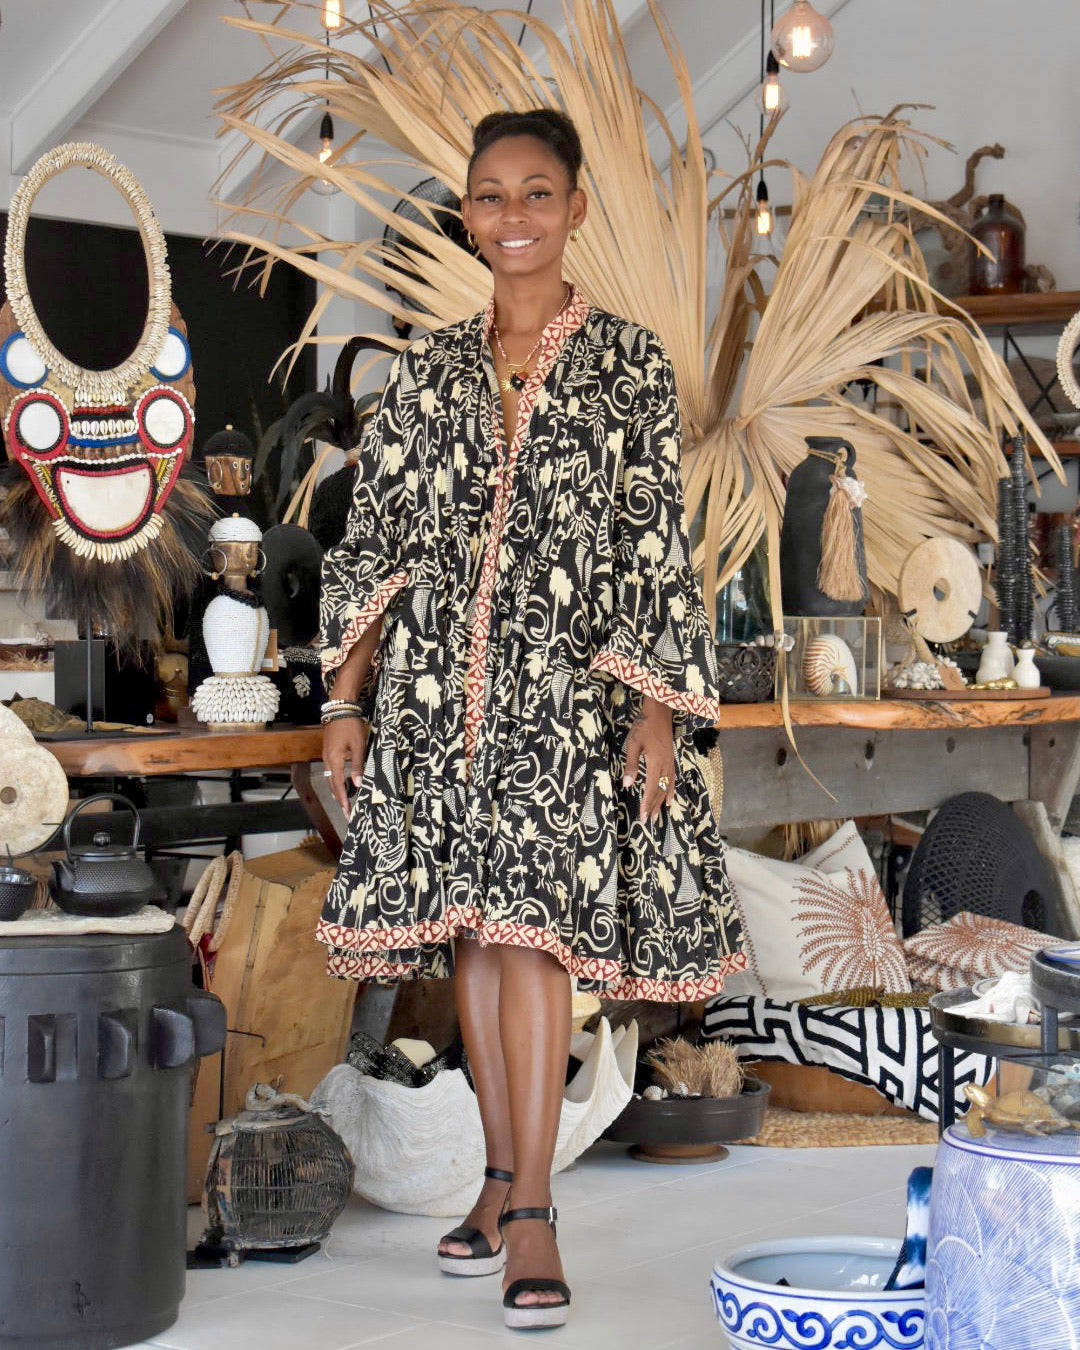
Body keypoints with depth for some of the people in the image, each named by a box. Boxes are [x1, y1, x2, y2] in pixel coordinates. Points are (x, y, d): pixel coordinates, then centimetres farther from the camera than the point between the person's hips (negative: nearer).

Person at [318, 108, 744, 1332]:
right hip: (438, 682, 4)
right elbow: (377, 536, 12)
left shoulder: (629, 364, 2)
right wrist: (346, 698, 7)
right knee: (469, 928, 7)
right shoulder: (430, 370, 11)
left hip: (565, 685, -4)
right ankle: (503, 1176, 19)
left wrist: (659, 706, -7)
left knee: (531, 923, -11)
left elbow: (656, 545, -1)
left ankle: (531, 1211, -7)